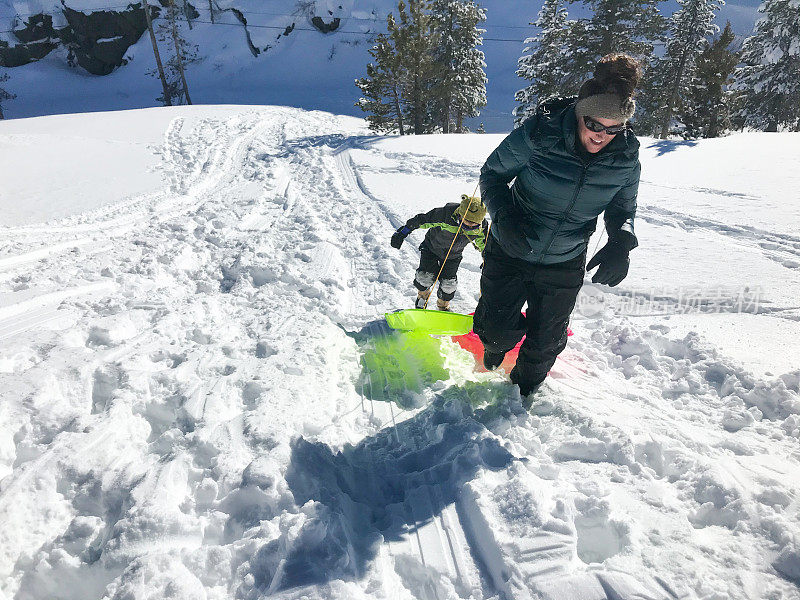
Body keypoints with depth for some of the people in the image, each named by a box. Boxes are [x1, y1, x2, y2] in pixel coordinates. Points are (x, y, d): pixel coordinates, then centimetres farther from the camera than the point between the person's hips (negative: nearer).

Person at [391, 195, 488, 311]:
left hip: (453, 255, 2)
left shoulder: (481, 227, -24)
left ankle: (443, 306, 23)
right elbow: (422, 220, -26)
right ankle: (422, 297, 24)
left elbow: (482, 244, -2)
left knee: (448, 283, -8)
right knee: (426, 276, -12)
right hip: (432, 248, -2)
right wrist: (403, 232, -23)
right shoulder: (446, 214, -37)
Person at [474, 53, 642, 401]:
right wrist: (504, 216, -29)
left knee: (546, 342, 14)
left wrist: (621, 243, -17)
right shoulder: (538, 134, -22)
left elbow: (623, 209, 5)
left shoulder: (625, 161, -11)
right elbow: (493, 174, -10)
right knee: (498, 328, 4)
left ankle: (525, 385, 47)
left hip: (564, 266, 3)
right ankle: (496, 342, 46)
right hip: (510, 251, -2)